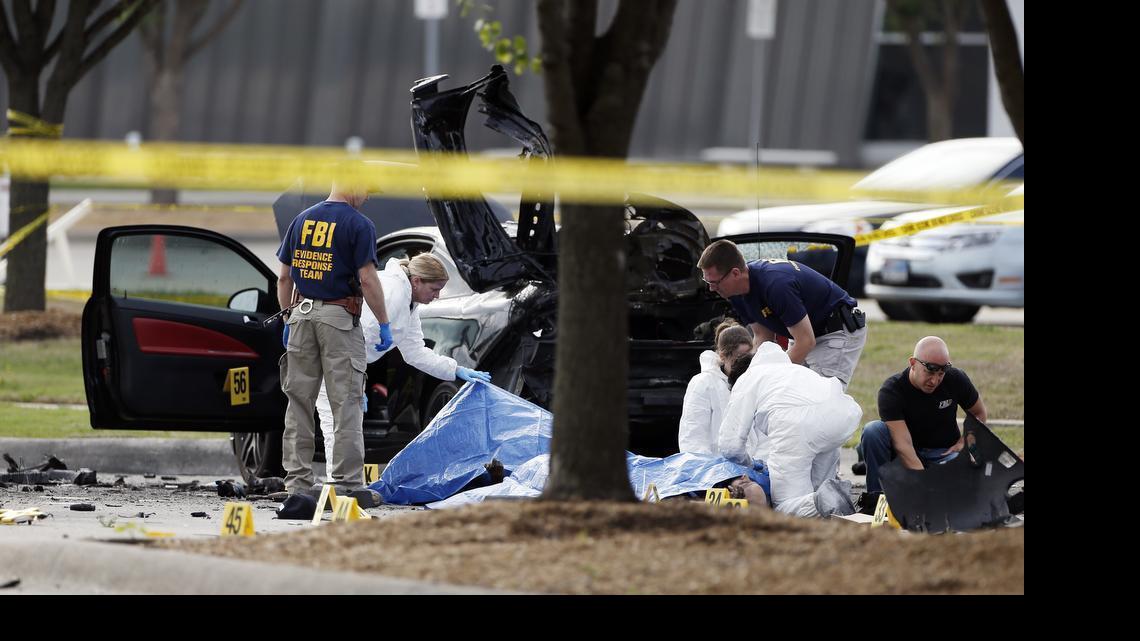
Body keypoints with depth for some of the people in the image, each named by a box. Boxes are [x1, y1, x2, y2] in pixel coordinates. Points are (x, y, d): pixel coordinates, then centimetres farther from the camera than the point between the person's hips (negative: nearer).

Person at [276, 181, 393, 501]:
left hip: (302, 314, 5)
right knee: (346, 403, -3)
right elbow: (367, 279, -13)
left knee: (299, 401, 8)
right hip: (340, 318, -5)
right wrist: (384, 324, -5)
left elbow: (284, 277, 11)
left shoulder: (302, 220, 10)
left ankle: (297, 481, 8)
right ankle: (347, 483, -5)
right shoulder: (359, 225, -8)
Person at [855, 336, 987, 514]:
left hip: (943, 452, 1)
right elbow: (903, 444, -31)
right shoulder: (891, 390, -22)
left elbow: (979, 413, 9)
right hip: (906, 457, -1)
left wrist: (964, 443, -9)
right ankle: (876, 496, -21)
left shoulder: (955, 379, -11)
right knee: (872, 431, -31)